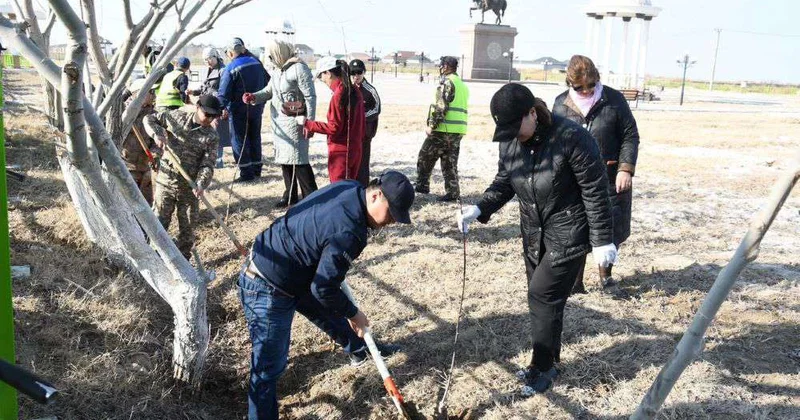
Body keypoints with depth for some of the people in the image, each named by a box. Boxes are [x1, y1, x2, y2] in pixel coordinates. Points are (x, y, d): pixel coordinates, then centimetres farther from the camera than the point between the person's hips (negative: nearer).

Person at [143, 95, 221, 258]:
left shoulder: (211, 137, -6)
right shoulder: (176, 117, -3)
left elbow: (207, 165, -12)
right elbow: (149, 119, 7)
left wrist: (201, 184, -29)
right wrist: (157, 134, -13)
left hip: (190, 187, 0)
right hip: (166, 182, 0)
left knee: (187, 228, 9)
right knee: (159, 222, 5)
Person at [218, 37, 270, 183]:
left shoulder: (230, 69, -16)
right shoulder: (256, 62, 3)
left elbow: (223, 93, -18)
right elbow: (267, 82, 13)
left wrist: (220, 109, -14)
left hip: (239, 110, -6)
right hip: (257, 108, 6)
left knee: (239, 140, 3)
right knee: (254, 137, 17)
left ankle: (246, 172, 1)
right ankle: (256, 169, 24)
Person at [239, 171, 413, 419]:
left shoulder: (349, 189, -4)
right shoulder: (349, 233, -32)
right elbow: (323, 289, -23)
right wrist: (353, 313, -6)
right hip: (268, 292, -10)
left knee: (329, 311, 29)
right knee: (269, 367, 2)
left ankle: (360, 347, 53)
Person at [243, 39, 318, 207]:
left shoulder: (299, 68, -12)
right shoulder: (279, 70, 15)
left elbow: (310, 97, -15)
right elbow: (268, 91, 16)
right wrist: (253, 97, -4)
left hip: (293, 122, -9)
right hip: (278, 122, 9)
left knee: (298, 159, -10)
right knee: (284, 159, 13)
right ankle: (290, 195, 23)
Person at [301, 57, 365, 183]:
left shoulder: (338, 95, -18)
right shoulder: (355, 92, 6)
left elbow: (334, 128, -19)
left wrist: (307, 123, -14)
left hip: (340, 152, -8)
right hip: (355, 149, 8)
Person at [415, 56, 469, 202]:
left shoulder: (446, 82, -8)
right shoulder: (463, 85, 20)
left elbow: (440, 106, -17)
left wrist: (432, 125, -12)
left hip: (443, 129, -8)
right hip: (458, 130, 8)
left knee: (425, 157, 5)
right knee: (450, 162, 10)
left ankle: (422, 186, 11)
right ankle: (452, 192, 7)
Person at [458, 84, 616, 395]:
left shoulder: (571, 137, -23)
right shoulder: (509, 142, -3)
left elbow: (595, 191, -17)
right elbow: (503, 183, 7)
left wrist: (602, 240, -14)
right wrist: (479, 209, -11)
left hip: (568, 234, -7)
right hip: (534, 233, 7)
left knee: (543, 296, -8)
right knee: (542, 298, 13)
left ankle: (543, 368, 8)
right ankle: (547, 362, 28)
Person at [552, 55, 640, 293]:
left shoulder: (614, 100, -3)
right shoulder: (561, 104, 2)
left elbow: (630, 136, 0)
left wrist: (626, 169, -10)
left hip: (612, 178, 0)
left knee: (614, 229, 9)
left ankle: (605, 269, 36)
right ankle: (575, 283, 15)